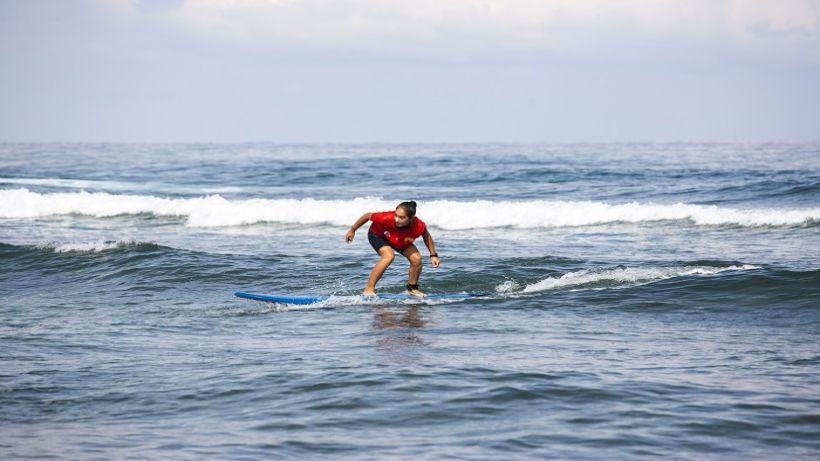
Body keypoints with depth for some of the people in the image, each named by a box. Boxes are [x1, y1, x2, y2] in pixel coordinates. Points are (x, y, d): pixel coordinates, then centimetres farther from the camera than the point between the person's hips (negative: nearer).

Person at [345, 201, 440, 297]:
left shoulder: (419, 226, -36)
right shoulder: (387, 218, -43)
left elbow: (426, 236, -10)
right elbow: (368, 216, -24)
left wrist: (433, 255, -8)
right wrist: (352, 230, -10)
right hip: (377, 234, -4)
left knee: (416, 259, -12)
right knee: (389, 255, -31)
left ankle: (412, 289, 15)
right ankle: (369, 289, -22)